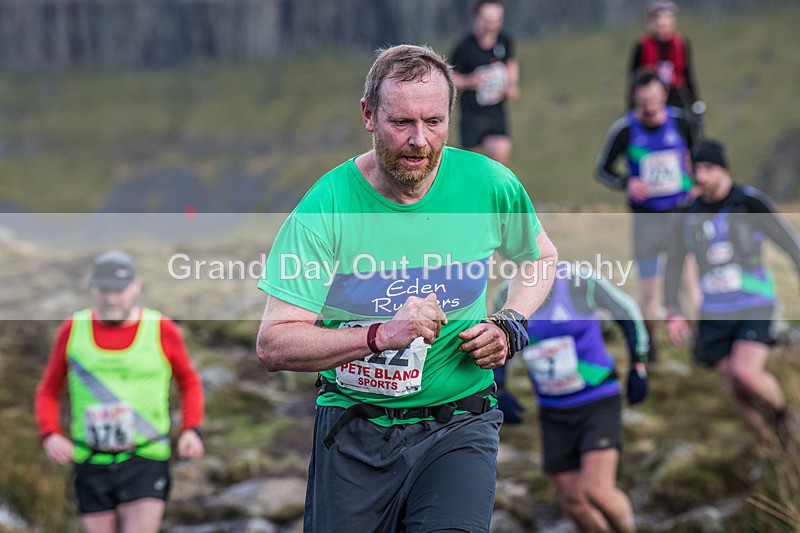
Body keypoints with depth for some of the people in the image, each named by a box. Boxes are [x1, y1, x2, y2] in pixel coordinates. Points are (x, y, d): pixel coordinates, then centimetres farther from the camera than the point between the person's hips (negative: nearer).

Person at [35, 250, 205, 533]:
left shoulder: (163, 331, 2)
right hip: (91, 464, 2)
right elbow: (48, 391, 15)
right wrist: (50, 435, -3)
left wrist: (191, 430, 1)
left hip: (147, 460, -2)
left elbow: (189, 383, 17)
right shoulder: (73, 330, 5)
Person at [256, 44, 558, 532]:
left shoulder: (491, 186, -3)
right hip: (354, 431, 1)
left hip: (459, 425, 0)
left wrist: (509, 327, 1)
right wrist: (381, 336, -26)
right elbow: (274, 346, -14)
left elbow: (540, 257, 20)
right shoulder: (325, 207, -10)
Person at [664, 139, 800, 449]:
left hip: (754, 308, -4)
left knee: (745, 374, -24)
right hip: (714, 315, 4)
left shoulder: (750, 203, -9)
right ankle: (770, 445, 19)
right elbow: (673, 263, 13)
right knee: (736, 391, -1)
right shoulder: (691, 213, 4)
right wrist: (674, 313, 4)